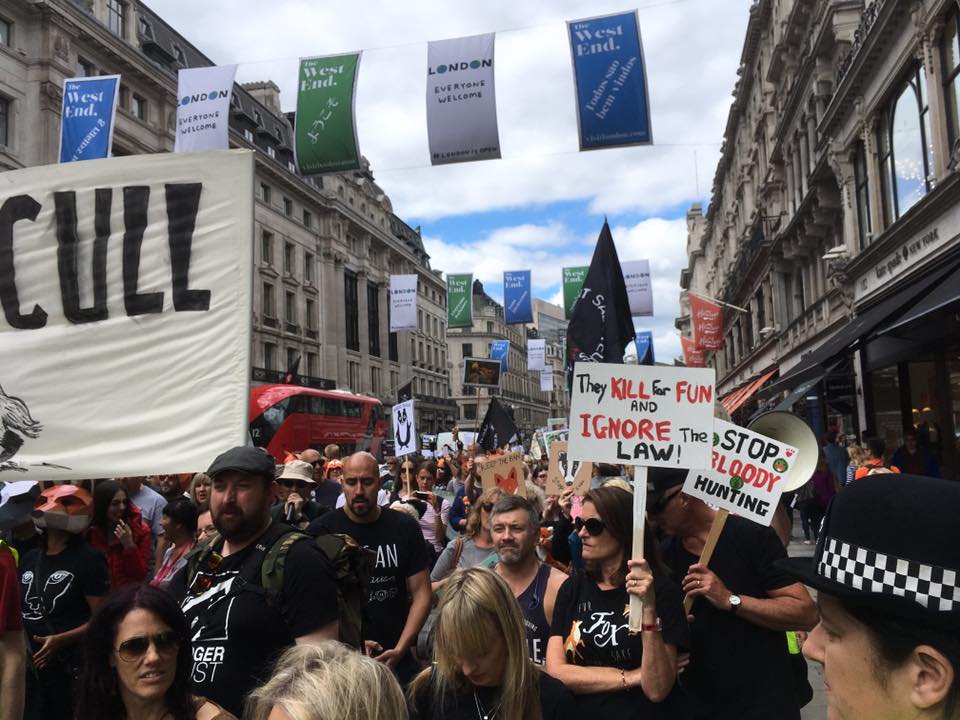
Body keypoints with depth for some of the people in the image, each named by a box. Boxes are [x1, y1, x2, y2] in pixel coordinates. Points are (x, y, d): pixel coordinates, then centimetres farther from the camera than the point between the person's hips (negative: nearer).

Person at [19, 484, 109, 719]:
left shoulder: (88, 560, -10)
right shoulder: (29, 559, 11)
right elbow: (20, 610, 22)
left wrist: (60, 640, -22)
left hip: (72, 669, -6)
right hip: (30, 667, 6)